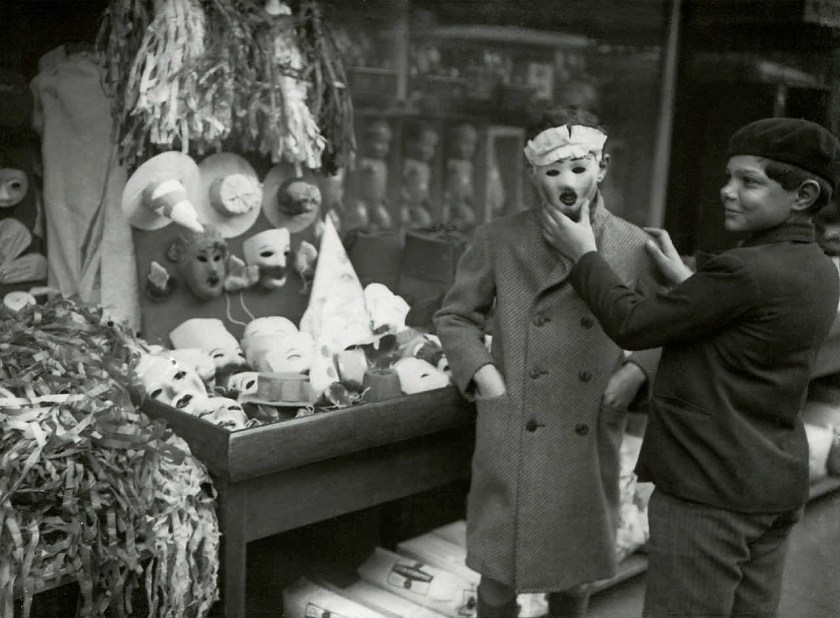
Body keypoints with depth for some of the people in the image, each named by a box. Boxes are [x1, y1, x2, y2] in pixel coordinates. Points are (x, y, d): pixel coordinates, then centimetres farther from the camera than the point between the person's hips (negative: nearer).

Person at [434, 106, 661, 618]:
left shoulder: (635, 247, 0)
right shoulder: (499, 240, -2)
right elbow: (454, 316, 6)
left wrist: (637, 371, -8)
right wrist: (482, 372, -8)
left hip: (589, 442, 1)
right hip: (512, 439, -1)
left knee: (576, 574, 17)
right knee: (500, 574, 9)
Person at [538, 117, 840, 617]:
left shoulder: (746, 271, -21)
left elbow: (632, 326, -15)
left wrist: (584, 254, -2)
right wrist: (683, 277, 17)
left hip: (708, 489, -9)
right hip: (778, 487, 9)